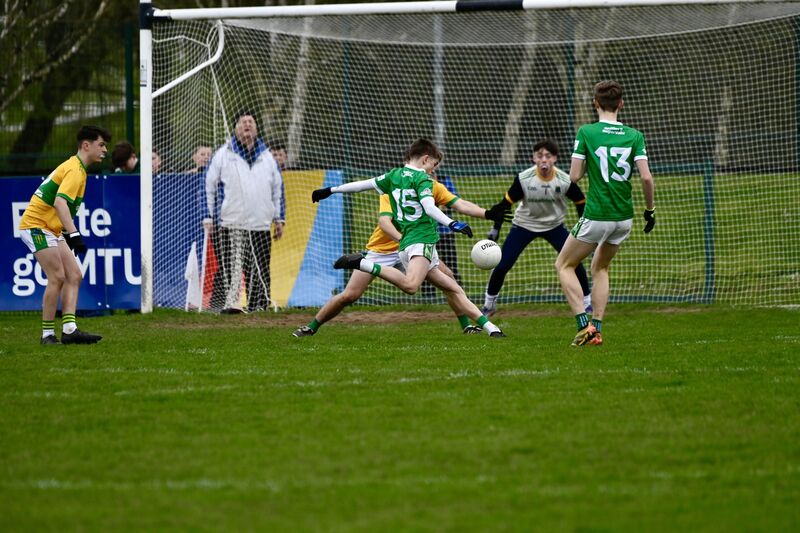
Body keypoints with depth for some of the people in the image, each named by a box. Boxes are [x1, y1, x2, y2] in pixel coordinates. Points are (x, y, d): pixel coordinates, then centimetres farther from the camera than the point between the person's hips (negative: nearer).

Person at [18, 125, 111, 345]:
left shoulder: (75, 168, 15)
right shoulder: (75, 170, -17)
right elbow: (59, 203, -32)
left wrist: (68, 233, 25)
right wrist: (74, 234, -40)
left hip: (52, 229, 10)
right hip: (36, 226, -10)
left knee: (74, 276, 1)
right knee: (58, 277, -15)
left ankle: (69, 329, -8)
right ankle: (48, 333, -9)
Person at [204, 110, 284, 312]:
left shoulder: (267, 156, 15)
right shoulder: (223, 155, 3)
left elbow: (277, 189, 22)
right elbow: (208, 186, 3)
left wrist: (278, 219, 18)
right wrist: (209, 217, -2)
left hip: (261, 225, 4)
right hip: (230, 225, -4)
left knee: (260, 270, 3)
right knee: (230, 266, -12)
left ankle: (258, 306, 9)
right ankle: (225, 303, -12)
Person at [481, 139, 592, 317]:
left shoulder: (565, 181, -22)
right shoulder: (524, 179, -24)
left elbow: (581, 202, -5)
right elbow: (506, 202, -11)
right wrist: (495, 228, -10)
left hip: (554, 226, 1)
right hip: (524, 225, -1)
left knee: (575, 262, -10)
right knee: (502, 265, -8)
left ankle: (587, 303, 9)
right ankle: (489, 304, 14)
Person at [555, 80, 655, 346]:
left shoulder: (586, 132, -8)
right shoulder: (634, 136, 0)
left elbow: (574, 176, -8)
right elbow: (646, 177, -8)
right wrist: (650, 209, 5)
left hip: (596, 216, -4)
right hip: (624, 217, 4)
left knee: (564, 265, 13)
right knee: (600, 268, 24)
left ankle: (584, 324, -3)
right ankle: (596, 329, 17)